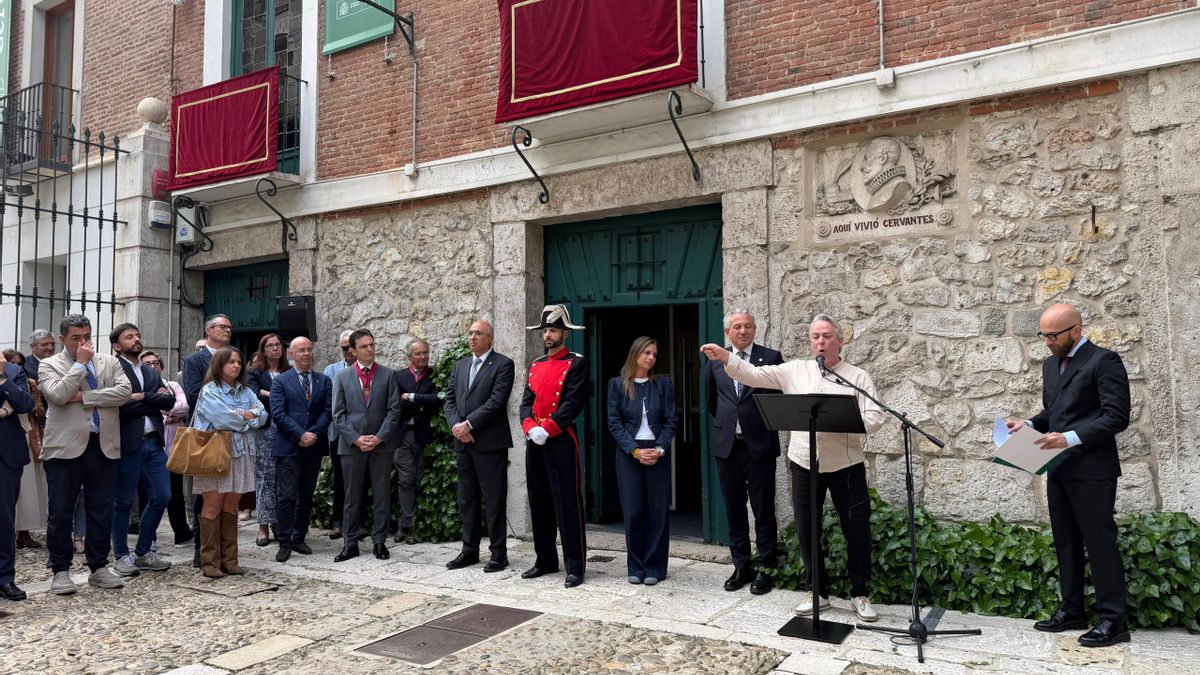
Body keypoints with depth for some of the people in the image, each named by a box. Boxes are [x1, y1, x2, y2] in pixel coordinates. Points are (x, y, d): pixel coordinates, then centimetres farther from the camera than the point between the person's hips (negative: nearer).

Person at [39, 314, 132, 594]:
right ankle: (60, 571, 16)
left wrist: (85, 397, -11)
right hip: (65, 448, -2)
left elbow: (125, 392, -5)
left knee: (101, 511, 8)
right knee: (61, 513, 4)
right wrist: (80, 363, -8)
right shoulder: (49, 365, 4)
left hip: (103, 446, 3)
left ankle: (99, 567, 19)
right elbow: (58, 395, -15)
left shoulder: (110, 362, 11)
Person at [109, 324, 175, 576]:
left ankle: (143, 552, 21)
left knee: (161, 497, 7)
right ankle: (122, 556, 18)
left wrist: (142, 398, -9)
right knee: (123, 501, 5)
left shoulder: (152, 373, 17)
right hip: (127, 443, -6)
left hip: (154, 443, 6)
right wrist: (154, 399, -7)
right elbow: (120, 404, -17)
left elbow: (170, 401, 3)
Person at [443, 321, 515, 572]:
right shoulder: (460, 365, 16)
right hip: (463, 443, 7)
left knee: (494, 500, -1)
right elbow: (449, 398, 11)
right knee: (467, 500, 13)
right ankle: (469, 550, 23)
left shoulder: (503, 364, -5)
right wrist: (456, 425, -7)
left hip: (490, 443, -6)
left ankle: (498, 553, 9)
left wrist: (469, 424, -16)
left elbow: (497, 401, -14)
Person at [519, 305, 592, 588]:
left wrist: (546, 430, -18)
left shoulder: (577, 363, -4)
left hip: (561, 441, -7)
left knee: (568, 504, -5)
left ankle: (575, 566, 1)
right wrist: (530, 428, -8)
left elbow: (573, 403, -13)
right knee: (539, 503, 12)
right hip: (534, 442, 7)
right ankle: (546, 560, 23)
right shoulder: (536, 365, 16)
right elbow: (527, 401, 10)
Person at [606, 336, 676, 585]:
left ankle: (654, 568, 13)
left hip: (658, 454, 1)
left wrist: (659, 449, -11)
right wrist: (635, 451, -11)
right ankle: (636, 567, 15)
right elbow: (614, 422, -1)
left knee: (658, 511, 3)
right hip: (628, 454, -1)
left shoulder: (663, 384, 6)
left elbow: (670, 421, 3)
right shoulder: (617, 384, 3)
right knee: (632, 511, 2)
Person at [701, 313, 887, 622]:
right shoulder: (795, 370, 5)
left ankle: (859, 594, 24)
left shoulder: (858, 377, 0)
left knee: (857, 530, 5)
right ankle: (819, 591, 27)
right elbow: (754, 374, -4)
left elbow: (875, 418, -8)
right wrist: (725, 358, -18)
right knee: (806, 530, 9)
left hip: (846, 465, -2)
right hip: (804, 463, 2)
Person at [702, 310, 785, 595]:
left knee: (764, 509, 3)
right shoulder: (715, 360, 7)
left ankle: (766, 568, 14)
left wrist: (768, 423, 1)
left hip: (759, 443, -3)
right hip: (726, 444, 3)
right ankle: (741, 566, 21)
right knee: (734, 509, 10)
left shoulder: (771, 357, -2)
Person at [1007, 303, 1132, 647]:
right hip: (1059, 470, 8)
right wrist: (1029, 424, 4)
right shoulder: (1051, 365, 16)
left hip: (1091, 470, -8)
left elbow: (1117, 417, -15)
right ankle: (1071, 611, 22)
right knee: (1065, 542, 13)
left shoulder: (1103, 361, -9)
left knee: (1100, 542, -2)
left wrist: (1071, 437, -24)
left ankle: (1112, 620, 6)